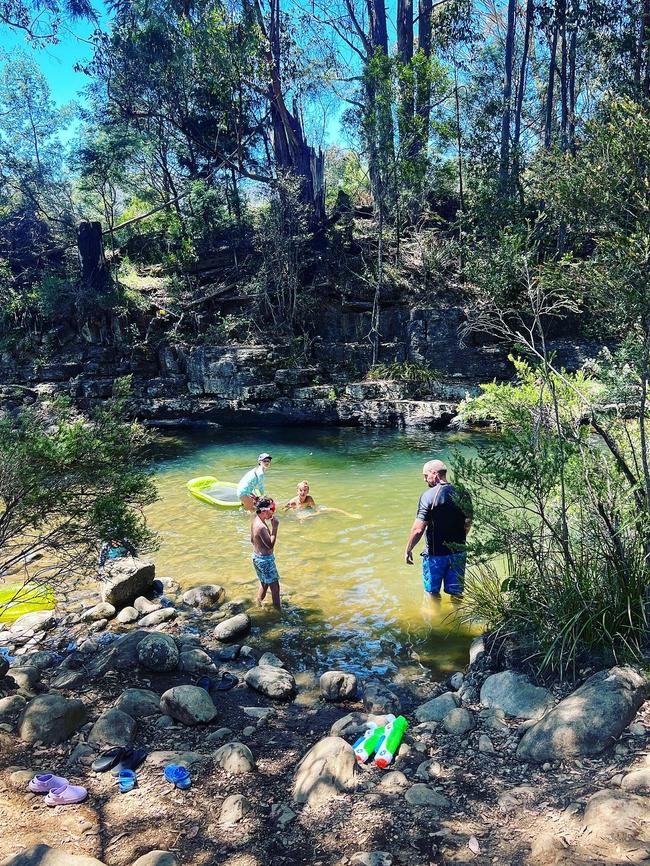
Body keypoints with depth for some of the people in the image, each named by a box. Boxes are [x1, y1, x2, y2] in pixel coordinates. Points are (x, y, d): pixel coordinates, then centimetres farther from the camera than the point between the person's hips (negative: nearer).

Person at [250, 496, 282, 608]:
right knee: (275, 586, 4)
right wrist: (274, 527, -27)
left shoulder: (255, 520, 0)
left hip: (256, 556, 9)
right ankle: (278, 610, 13)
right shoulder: (261, 526, -29)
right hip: (265, 559, -9)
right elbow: (270, 545, -27)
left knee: (264, 584, 24)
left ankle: (259, 605, 37)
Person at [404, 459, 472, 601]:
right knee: (456, 592, 15)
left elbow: (418, 529, -19)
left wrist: (408, 550, -6)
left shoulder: (428, 496, -17)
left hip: (435, 553, -4)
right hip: (458, 552, 4)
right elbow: (468, 523, 9)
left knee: (433, 592, 14)